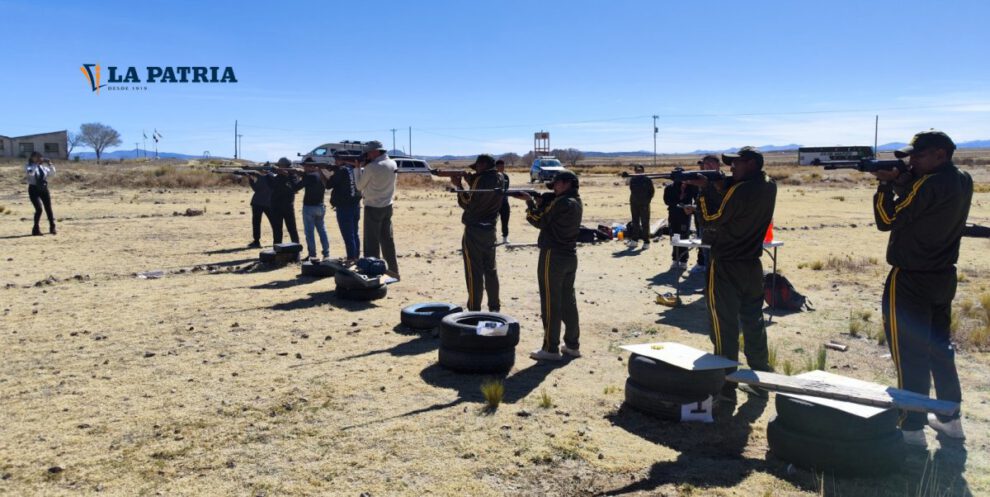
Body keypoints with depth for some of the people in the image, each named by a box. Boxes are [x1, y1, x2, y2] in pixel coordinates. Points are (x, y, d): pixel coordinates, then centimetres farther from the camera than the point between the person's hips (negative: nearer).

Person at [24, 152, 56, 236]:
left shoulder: (43, 166, 8)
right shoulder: (28, 166, -4)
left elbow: (52, 174, 11)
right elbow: (30, 172, -25)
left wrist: (50, 165, -4)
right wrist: (37, 164, -26)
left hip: (44, 189, 4)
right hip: (34, 189, -4)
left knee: (48, 208, 5)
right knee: (39, 209, -13)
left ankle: (52, 228, 17)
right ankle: (36, 229, 0)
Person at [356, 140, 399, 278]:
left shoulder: (371, 167, -18)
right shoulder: (393, 164, 3)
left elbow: (360, 186, -7)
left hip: (373, 208, -7)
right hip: (387, 206, 7)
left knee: (372, 242, 0)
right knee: (387, 239, 15)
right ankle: (393, 270, 21)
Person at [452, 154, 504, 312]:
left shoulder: (481, 180, -16)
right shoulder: (499, 179, 6)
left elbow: (467, 203, -11)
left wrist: (459, 185, -1)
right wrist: (469, 179, 6)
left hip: (474, 230, -7)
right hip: (490, 229, 7)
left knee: (474, 271, -2)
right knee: (490, 269, 15)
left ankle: (474, 309, 2)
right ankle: (494, 307, 20)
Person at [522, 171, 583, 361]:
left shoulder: (561, 203, -18)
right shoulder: (577, 203, 10)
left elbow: (539, 220, -10)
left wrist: (531, 202, 3)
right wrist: (541, 201, 1)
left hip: (553, 256, -9)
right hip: (570, 256, 9)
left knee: (551, 303, -3)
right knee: (568, 300, 15)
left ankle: (550, 349, 1)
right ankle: (572, 345, 22)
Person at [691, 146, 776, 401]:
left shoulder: (740, 190, -20)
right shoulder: (768, 187, 4)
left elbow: (712, 220, -16)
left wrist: (706, 188, -9)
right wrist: (719, 186, -3)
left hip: (726, 267, -7)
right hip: (752, 266, 7)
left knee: (725, 326, 0)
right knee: (753, 323, 16)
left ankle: (725, 386, 5)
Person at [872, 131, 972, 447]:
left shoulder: (928, 185, -21)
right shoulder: (963, 183, 6)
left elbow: (887, 220, -17)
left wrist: (886, 184, -9)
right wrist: (902, 181, -3)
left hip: (910, 281, -9)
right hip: (944, 278, 9)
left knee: (910, 356, -1)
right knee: (940, 348, 19)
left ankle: (912, 429, 5)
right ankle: (950, 419, 28)